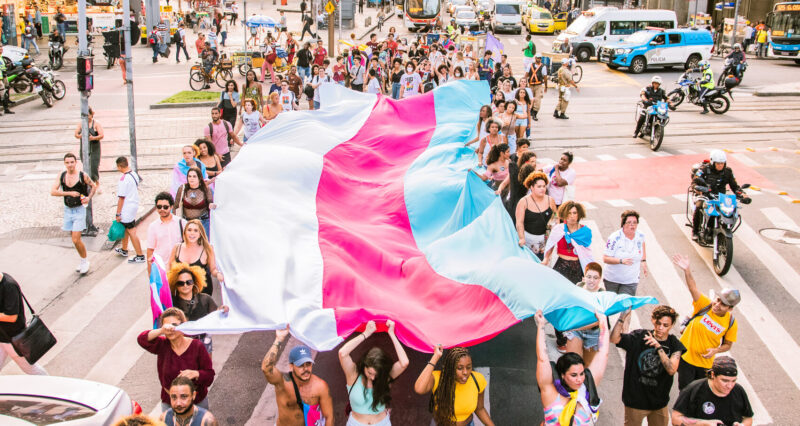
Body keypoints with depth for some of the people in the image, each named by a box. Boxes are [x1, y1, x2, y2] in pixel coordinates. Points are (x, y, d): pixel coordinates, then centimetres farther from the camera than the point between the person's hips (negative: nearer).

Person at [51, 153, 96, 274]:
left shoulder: (82, 176, -10)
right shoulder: (62, 176, -2)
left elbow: (94, 186, 7)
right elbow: (52, 192, -11)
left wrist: (89, 198, -10)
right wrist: (69, 193, -22)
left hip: (79, 210, -4)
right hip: (67, 210, 4)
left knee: (76, 240, -11)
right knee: (75, 238, 14)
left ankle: (85, 261, 10)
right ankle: (82, 260, 31)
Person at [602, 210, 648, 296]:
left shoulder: (640, 236, -3)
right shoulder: (615, 238, -17)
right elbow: (605, 259, -19)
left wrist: (643, 260, 16)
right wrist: (621, 261, -33)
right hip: (612, 280, -2)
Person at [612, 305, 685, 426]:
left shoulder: (674, 344, -2)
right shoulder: (640, 336, -5)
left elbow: (671, 370, -17)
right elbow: (614, 339, -19)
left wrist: (658, 347, -25)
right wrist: (622, 318, -29)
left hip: (659, 402, 2)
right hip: (635, 400, -2)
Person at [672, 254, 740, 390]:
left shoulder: (731, 323, -11)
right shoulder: (705, 305, -14)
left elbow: (728, 345, 0)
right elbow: (693, 287, -28)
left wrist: (715, 350, -21)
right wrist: (687, 270, -44)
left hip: (705, 363, 1)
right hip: (686, 357, -1)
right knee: (685, 389, 7)